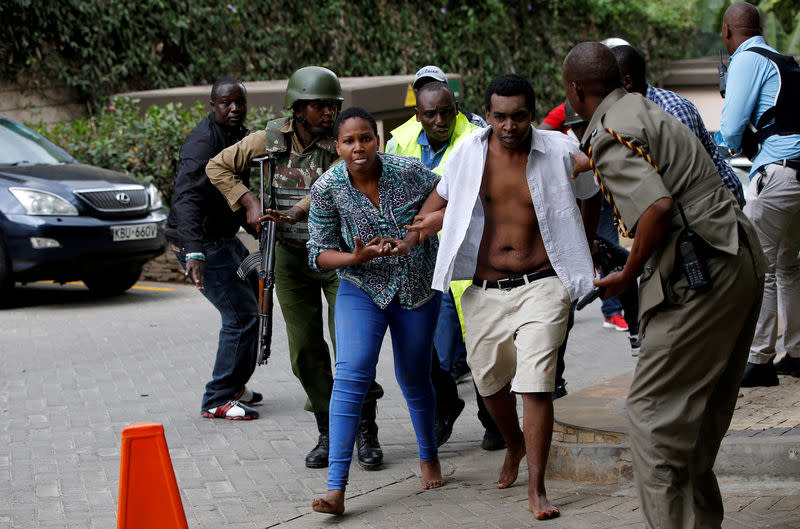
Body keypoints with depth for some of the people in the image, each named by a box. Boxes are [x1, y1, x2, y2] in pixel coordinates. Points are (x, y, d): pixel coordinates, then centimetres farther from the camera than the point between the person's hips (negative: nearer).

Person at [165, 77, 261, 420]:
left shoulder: (237, 136, 9)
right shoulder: (204, 141, -22)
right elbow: (187, 198, -35)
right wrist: (194, 252, -46)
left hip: (223, 237, 10)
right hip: (201, 242, -10)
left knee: (252, 301, 20)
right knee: (241, 314, -12)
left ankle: (234, 386, 32)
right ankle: (218, 401, -5)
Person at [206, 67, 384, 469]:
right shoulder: (271, 140, 0)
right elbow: (218, 167, 9)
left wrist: (293, 213, -39)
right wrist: (249, 203, -3)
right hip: (290, 258, 3)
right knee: (305, 351, 5)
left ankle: (366, 433, 2)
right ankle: (329, 433, 17)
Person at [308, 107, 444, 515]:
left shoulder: (409, 172, -14)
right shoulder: (327, 188, -14)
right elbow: (319, 253, -8)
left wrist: (416, 234, -13)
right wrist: (356, 257, -27)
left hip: (417, 286, 1)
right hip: (361, 288, -1)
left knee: (414, 377, 11)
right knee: (351, 374, -18)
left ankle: (428, 457, 40)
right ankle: (335, 488, -22)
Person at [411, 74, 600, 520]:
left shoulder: (561, 151, -5)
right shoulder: (469, 152, -1)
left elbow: (592, 197, 13)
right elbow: (443, 196, 18)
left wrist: (578, 255, 13)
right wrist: (417, 229, 1)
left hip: (542, 286, -3)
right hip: (485, 290, 3)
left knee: (535, 383, -14)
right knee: (490, 379, 17)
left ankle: (537, 490, -8)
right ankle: (515, 444, 48)